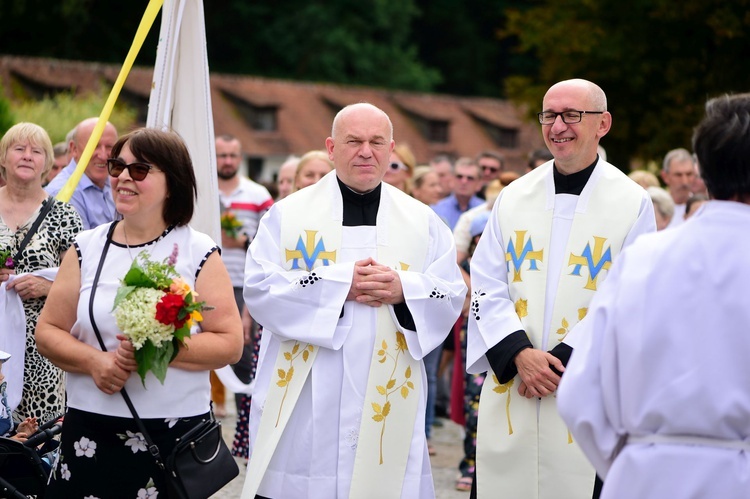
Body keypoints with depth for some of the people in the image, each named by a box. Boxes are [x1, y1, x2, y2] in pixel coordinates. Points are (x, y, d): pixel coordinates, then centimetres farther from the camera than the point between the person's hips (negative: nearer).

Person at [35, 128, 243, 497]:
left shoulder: (198, 252, 0)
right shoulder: (86, 248, 8)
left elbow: (230, 343, -6)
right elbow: (48, 332, 7)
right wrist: (93, 360, -12)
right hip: (91, 432, 2)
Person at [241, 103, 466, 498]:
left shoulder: (423, 222, 10)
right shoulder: (288, 215, 4)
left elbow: (450, 297, 4)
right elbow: (259, 288, -6)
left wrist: (403, 290, -16)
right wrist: (340, 284, -14)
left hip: (386, 404, 1)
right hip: (301, 404, -1)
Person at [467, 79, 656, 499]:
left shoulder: (634, 203, -1)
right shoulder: (513, 199, 10)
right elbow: (487, 288, 5)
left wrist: (565, 359, -14)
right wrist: (519, 353, -11)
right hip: (511, 396, 3)